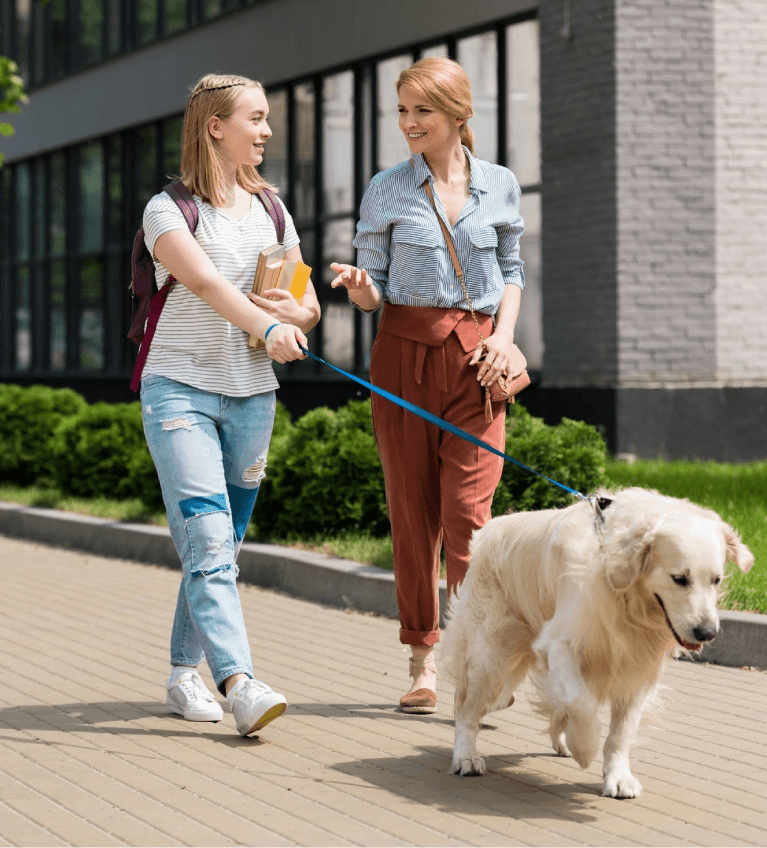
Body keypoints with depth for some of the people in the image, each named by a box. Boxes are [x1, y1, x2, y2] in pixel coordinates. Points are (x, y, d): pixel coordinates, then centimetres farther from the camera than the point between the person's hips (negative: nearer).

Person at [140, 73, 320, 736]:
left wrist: (295, 313, -7)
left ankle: (184, 672, 17)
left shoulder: (271, 212, 14)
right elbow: (208, 283, -21)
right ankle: (239, 682, -26)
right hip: (180, 388, -5)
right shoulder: (169, 209, -4)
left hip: (252, 395, 6)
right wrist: (267, 327, -36)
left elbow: (309, 307, 17)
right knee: (207, 537, -17)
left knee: (223, 544, 7)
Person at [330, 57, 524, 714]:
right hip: (405, 350, 0)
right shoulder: (386, 190, 3)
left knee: (467, 510, -10)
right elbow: (374, 291, 5)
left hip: (475, 354, 0)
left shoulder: (500, 186, 6)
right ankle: (423, 660, 11)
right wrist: (357, 285, -18)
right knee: (412, 507, 2)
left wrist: (504, 335, -1)